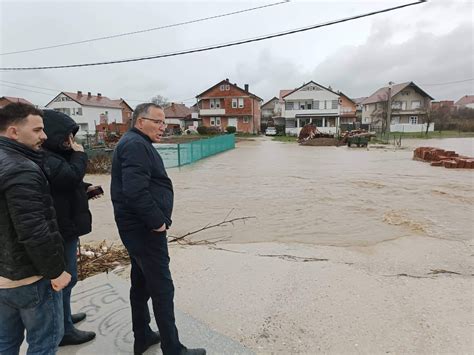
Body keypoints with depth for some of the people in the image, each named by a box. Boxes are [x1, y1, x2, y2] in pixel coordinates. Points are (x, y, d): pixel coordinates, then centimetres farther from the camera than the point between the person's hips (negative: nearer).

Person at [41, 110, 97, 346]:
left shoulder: (52, 155, 13)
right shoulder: (45, 159, -21)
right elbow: (71, 176, -32)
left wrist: (86, 188, 1)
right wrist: (79, 155, -15)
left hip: (64, 225, 11)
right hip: (61, 228, -11)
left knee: (63, 276, 23)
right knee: (65, 278, 2)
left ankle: (63, 316, 42)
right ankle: (64, 331, 18)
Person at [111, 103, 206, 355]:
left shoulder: (136, 143, 17)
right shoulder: (136, 145, -16)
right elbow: (135, 190, -28)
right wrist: (157, 222, -19)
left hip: (137, 228, 11)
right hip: (145, 230, -11)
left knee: (141, 283, 19)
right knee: (162, 289, -1)